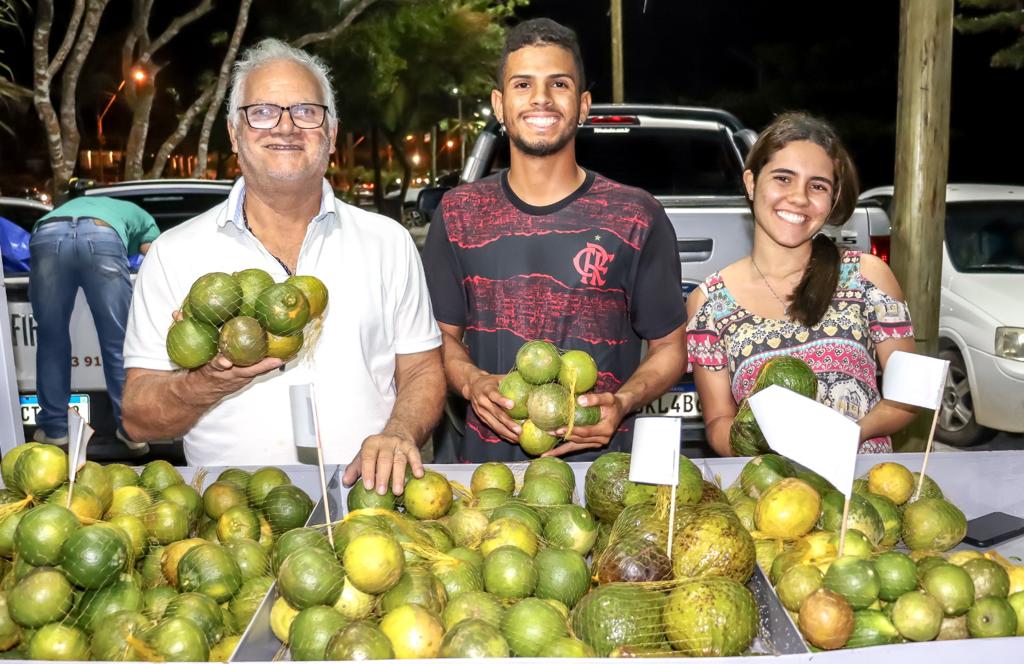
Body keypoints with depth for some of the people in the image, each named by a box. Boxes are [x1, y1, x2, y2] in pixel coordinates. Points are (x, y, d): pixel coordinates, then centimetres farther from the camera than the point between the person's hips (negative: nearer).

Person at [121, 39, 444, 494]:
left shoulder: (387, 243, 8)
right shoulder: (174, 253, 5)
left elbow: (422, 373, 10)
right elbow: (137, 419, 4)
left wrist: (399, 433, -10)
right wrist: (209, 384, -16)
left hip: (363, 496, 0)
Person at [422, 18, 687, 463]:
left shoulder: (636, 217, 1)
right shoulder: (459, 212, 6)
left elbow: (669, 347, 8)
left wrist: (622, 402, -11)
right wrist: (471, 382, -7)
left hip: (600, 459, -1)